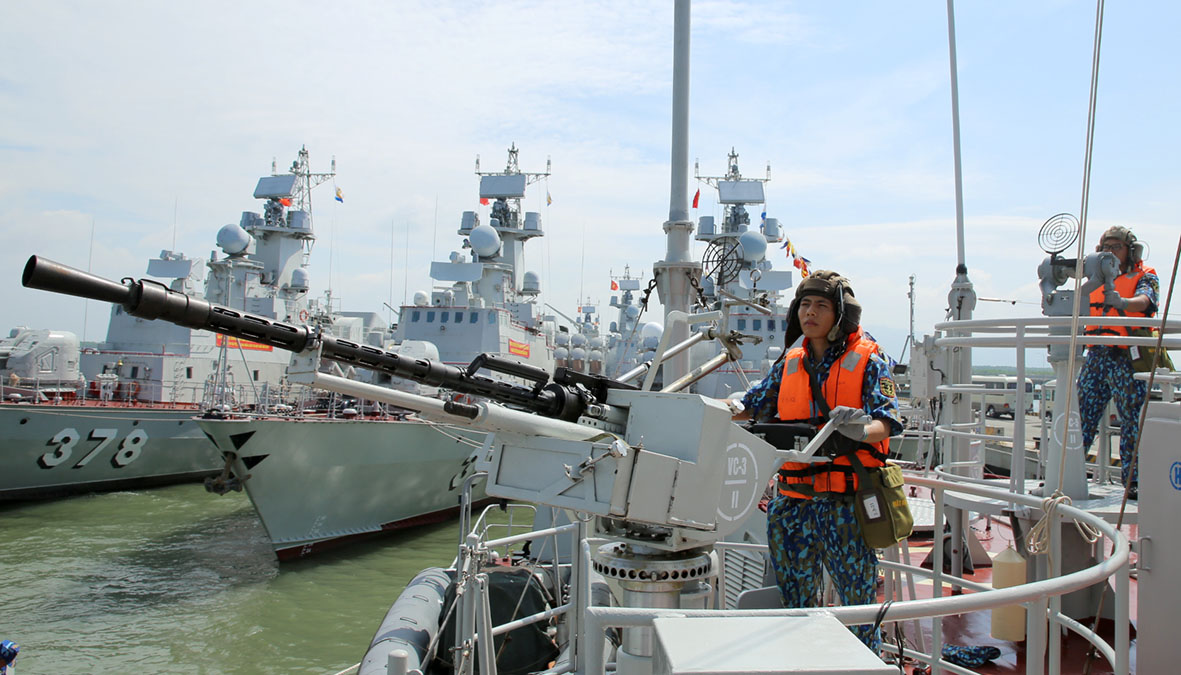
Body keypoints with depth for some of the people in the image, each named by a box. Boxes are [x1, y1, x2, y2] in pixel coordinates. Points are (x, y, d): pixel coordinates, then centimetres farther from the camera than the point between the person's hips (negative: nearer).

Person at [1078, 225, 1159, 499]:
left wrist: (1122, 302, -39)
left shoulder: (1145, 276, 3)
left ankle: (1133, 482, 9)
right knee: (1081, 419, 3)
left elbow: (1143, 302, -17)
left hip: (1127, 360, -4)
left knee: (1132, 423, 1)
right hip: (1095, 357, 4)